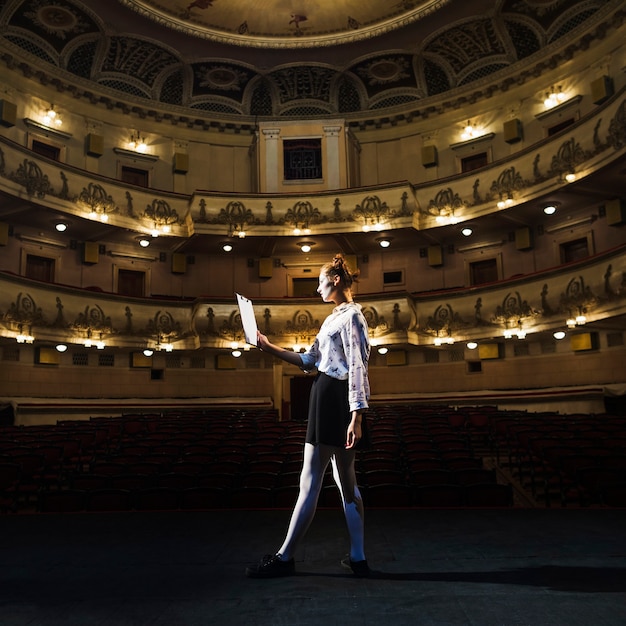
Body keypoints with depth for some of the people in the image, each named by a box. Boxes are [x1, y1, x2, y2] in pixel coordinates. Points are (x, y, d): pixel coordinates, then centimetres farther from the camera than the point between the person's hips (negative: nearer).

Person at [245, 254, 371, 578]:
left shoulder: (351, 315, -9)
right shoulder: (334, 318, 20)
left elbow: (357, 367, -18)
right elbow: (309, 360, 20)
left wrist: (356, 416, -24)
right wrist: (270, 348, 14)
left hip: (334, 400, -10)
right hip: (328, 399, 10)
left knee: (309, 481, -4)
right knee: (346, 481, 10)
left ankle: (284, 557, 6)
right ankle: (358, 558, 17)